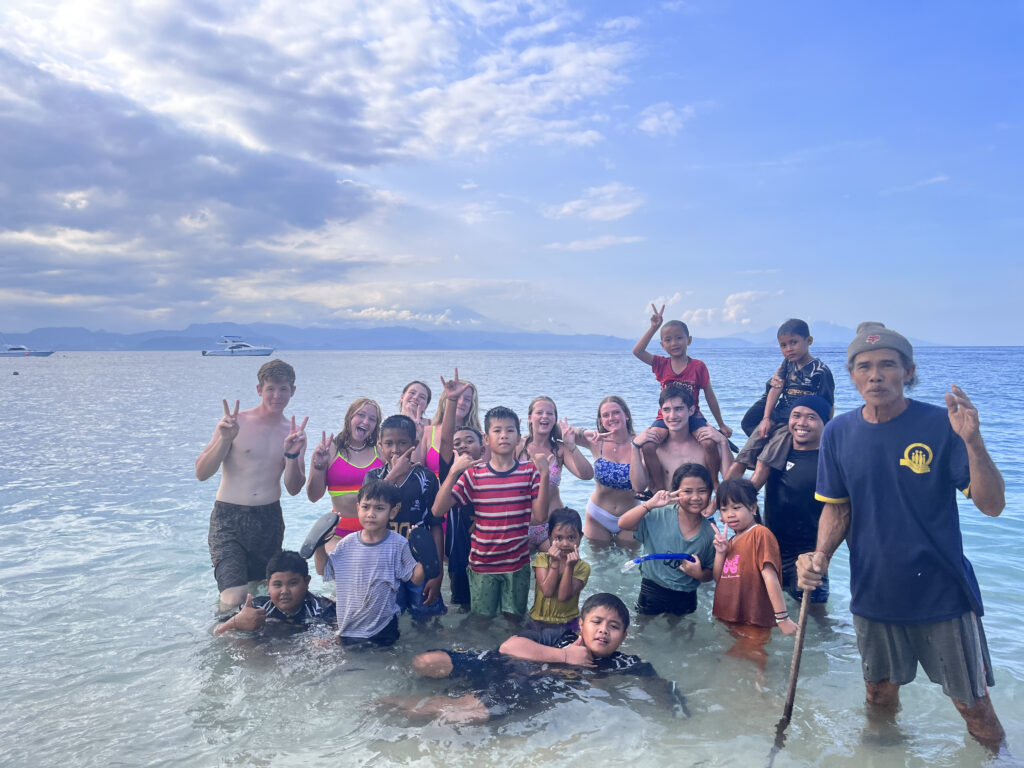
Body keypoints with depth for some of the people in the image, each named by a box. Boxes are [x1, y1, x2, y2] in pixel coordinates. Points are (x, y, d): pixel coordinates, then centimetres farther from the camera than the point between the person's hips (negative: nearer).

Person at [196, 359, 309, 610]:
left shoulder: (294, 432, 5)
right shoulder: (235, 422, -6)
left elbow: (293, 489, 1)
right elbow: (201, 473, -9)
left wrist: (292, 455, -17)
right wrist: (224, 439, -25)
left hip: (270, 520, 4)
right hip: (229, 518, -4)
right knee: (234, 600, -16)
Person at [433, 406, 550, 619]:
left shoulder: (529, 472, -2)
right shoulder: (474, 474, -3)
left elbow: (540, 516, -9)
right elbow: (438, 510, -10)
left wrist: (544, 475, -18)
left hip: (517, 564, 0)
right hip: (482, 564, 0)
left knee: (514, 619, 12)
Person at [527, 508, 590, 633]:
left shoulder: (582, 567, -7)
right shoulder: (542, 558, -5)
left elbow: (563, 596, -18)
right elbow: (547, 591, -18)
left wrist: (569, 566, -26)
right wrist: (555, 562, -24)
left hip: (566, 624, -1)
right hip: (538, 622, 1)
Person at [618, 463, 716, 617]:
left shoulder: (710, 532, -5)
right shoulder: (659, 516, -11)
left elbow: (711, 573, 6)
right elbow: (623, 523, -22)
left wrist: (699, 574, -16)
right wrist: (650, 504, -29)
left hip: (686, 598, 2)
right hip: (652, 592, -2)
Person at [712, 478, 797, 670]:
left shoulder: (760, 534, -12)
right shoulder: (731, 541, 14)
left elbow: (770, 576, -20)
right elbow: (718, 579, 10)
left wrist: (782, 617, -23)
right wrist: (720, 552, -4)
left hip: (753, 625, -8)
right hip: (727, 620, 8)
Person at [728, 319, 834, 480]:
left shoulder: (820, 371, -6)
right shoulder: (788, 364, 13)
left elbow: (827, 407, -4)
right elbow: (776, 388, 5)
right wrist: (766, 418, -5)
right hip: (775, 419, 6)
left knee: (764, 464, -23)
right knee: (742, 459, -5)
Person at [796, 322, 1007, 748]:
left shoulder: (940, 425, -12)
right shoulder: (838, 434, -4)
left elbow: (992, 505, -16)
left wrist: (973, 441, -32)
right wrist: (820, 556, -13)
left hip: (943, 595, -3)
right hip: (873, 596, 3)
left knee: (973, 705, 11)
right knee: (879, 700, 21)